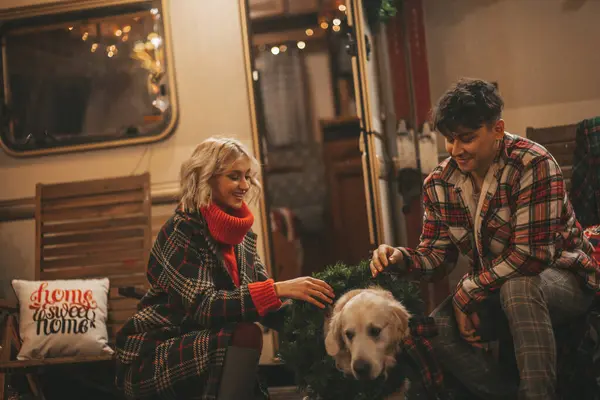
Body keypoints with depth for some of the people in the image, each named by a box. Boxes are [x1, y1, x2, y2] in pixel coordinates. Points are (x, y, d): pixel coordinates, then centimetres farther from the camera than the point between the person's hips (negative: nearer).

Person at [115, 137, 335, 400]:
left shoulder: (242, 235, 6)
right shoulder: (181, 231, -15)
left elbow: (266, 309, 3)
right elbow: (203, 306, -27)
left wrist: (303, 304, -17)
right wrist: (278, 290, -33)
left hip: (196, 352, 7)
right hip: (151, 361, -7)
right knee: (244, 335, -27)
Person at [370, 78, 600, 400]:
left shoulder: (533, 165, -20)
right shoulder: (439, 183, -1)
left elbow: (532, 254, -25)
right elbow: (436, 256, 2)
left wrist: (467, 293, -22)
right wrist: (400, 259, -21)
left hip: (562, 277, -5)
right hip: (492, 286, 6)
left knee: (517, 288, -39)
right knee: (437, 331, -20)